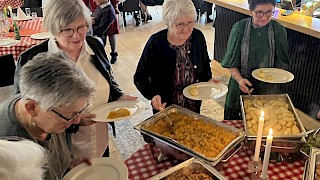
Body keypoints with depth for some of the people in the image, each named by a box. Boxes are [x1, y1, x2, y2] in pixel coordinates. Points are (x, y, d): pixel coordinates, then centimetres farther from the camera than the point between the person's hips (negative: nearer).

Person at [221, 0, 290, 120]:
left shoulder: (278, 30, -8)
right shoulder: (239, 28, -12)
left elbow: (282, 62, 3)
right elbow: (231, 61, -7)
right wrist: (239, 79, -22)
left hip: (267, 86, 1)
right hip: (242, 84, -1)